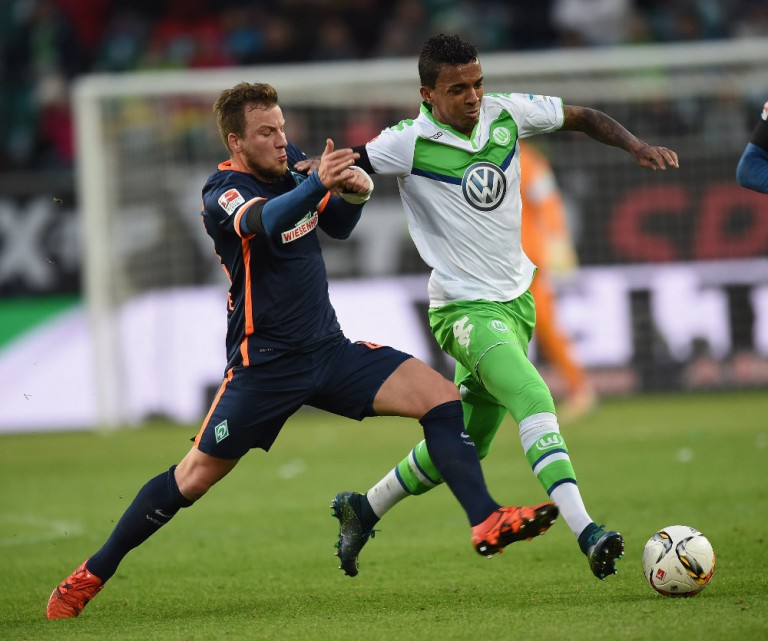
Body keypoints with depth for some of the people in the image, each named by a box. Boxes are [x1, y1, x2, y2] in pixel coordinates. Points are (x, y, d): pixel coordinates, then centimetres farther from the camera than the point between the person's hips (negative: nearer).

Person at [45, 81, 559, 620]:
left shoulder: (288, 164, 6)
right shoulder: (224, 193, -15)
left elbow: (338, 226, 18)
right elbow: (267, 223, -38)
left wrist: (355, 192, -6)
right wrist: (318, 184, -58)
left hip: (330, 349, 6)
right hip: (265, 365, -6)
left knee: (441, 397, -10)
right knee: (197, 475, 0)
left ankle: (486, 522, -15)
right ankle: (92, 574, 14)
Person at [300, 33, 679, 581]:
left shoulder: (507, 114, -2)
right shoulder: (409, 144, -15)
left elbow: (584, 118, 11)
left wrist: (634, 145, -4)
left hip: (516, 301, 6)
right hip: (464, 309, -6)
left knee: (465, 444, 15)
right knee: (534, 399, -29)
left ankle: (363, 510, 35)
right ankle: (587, 534, -39)